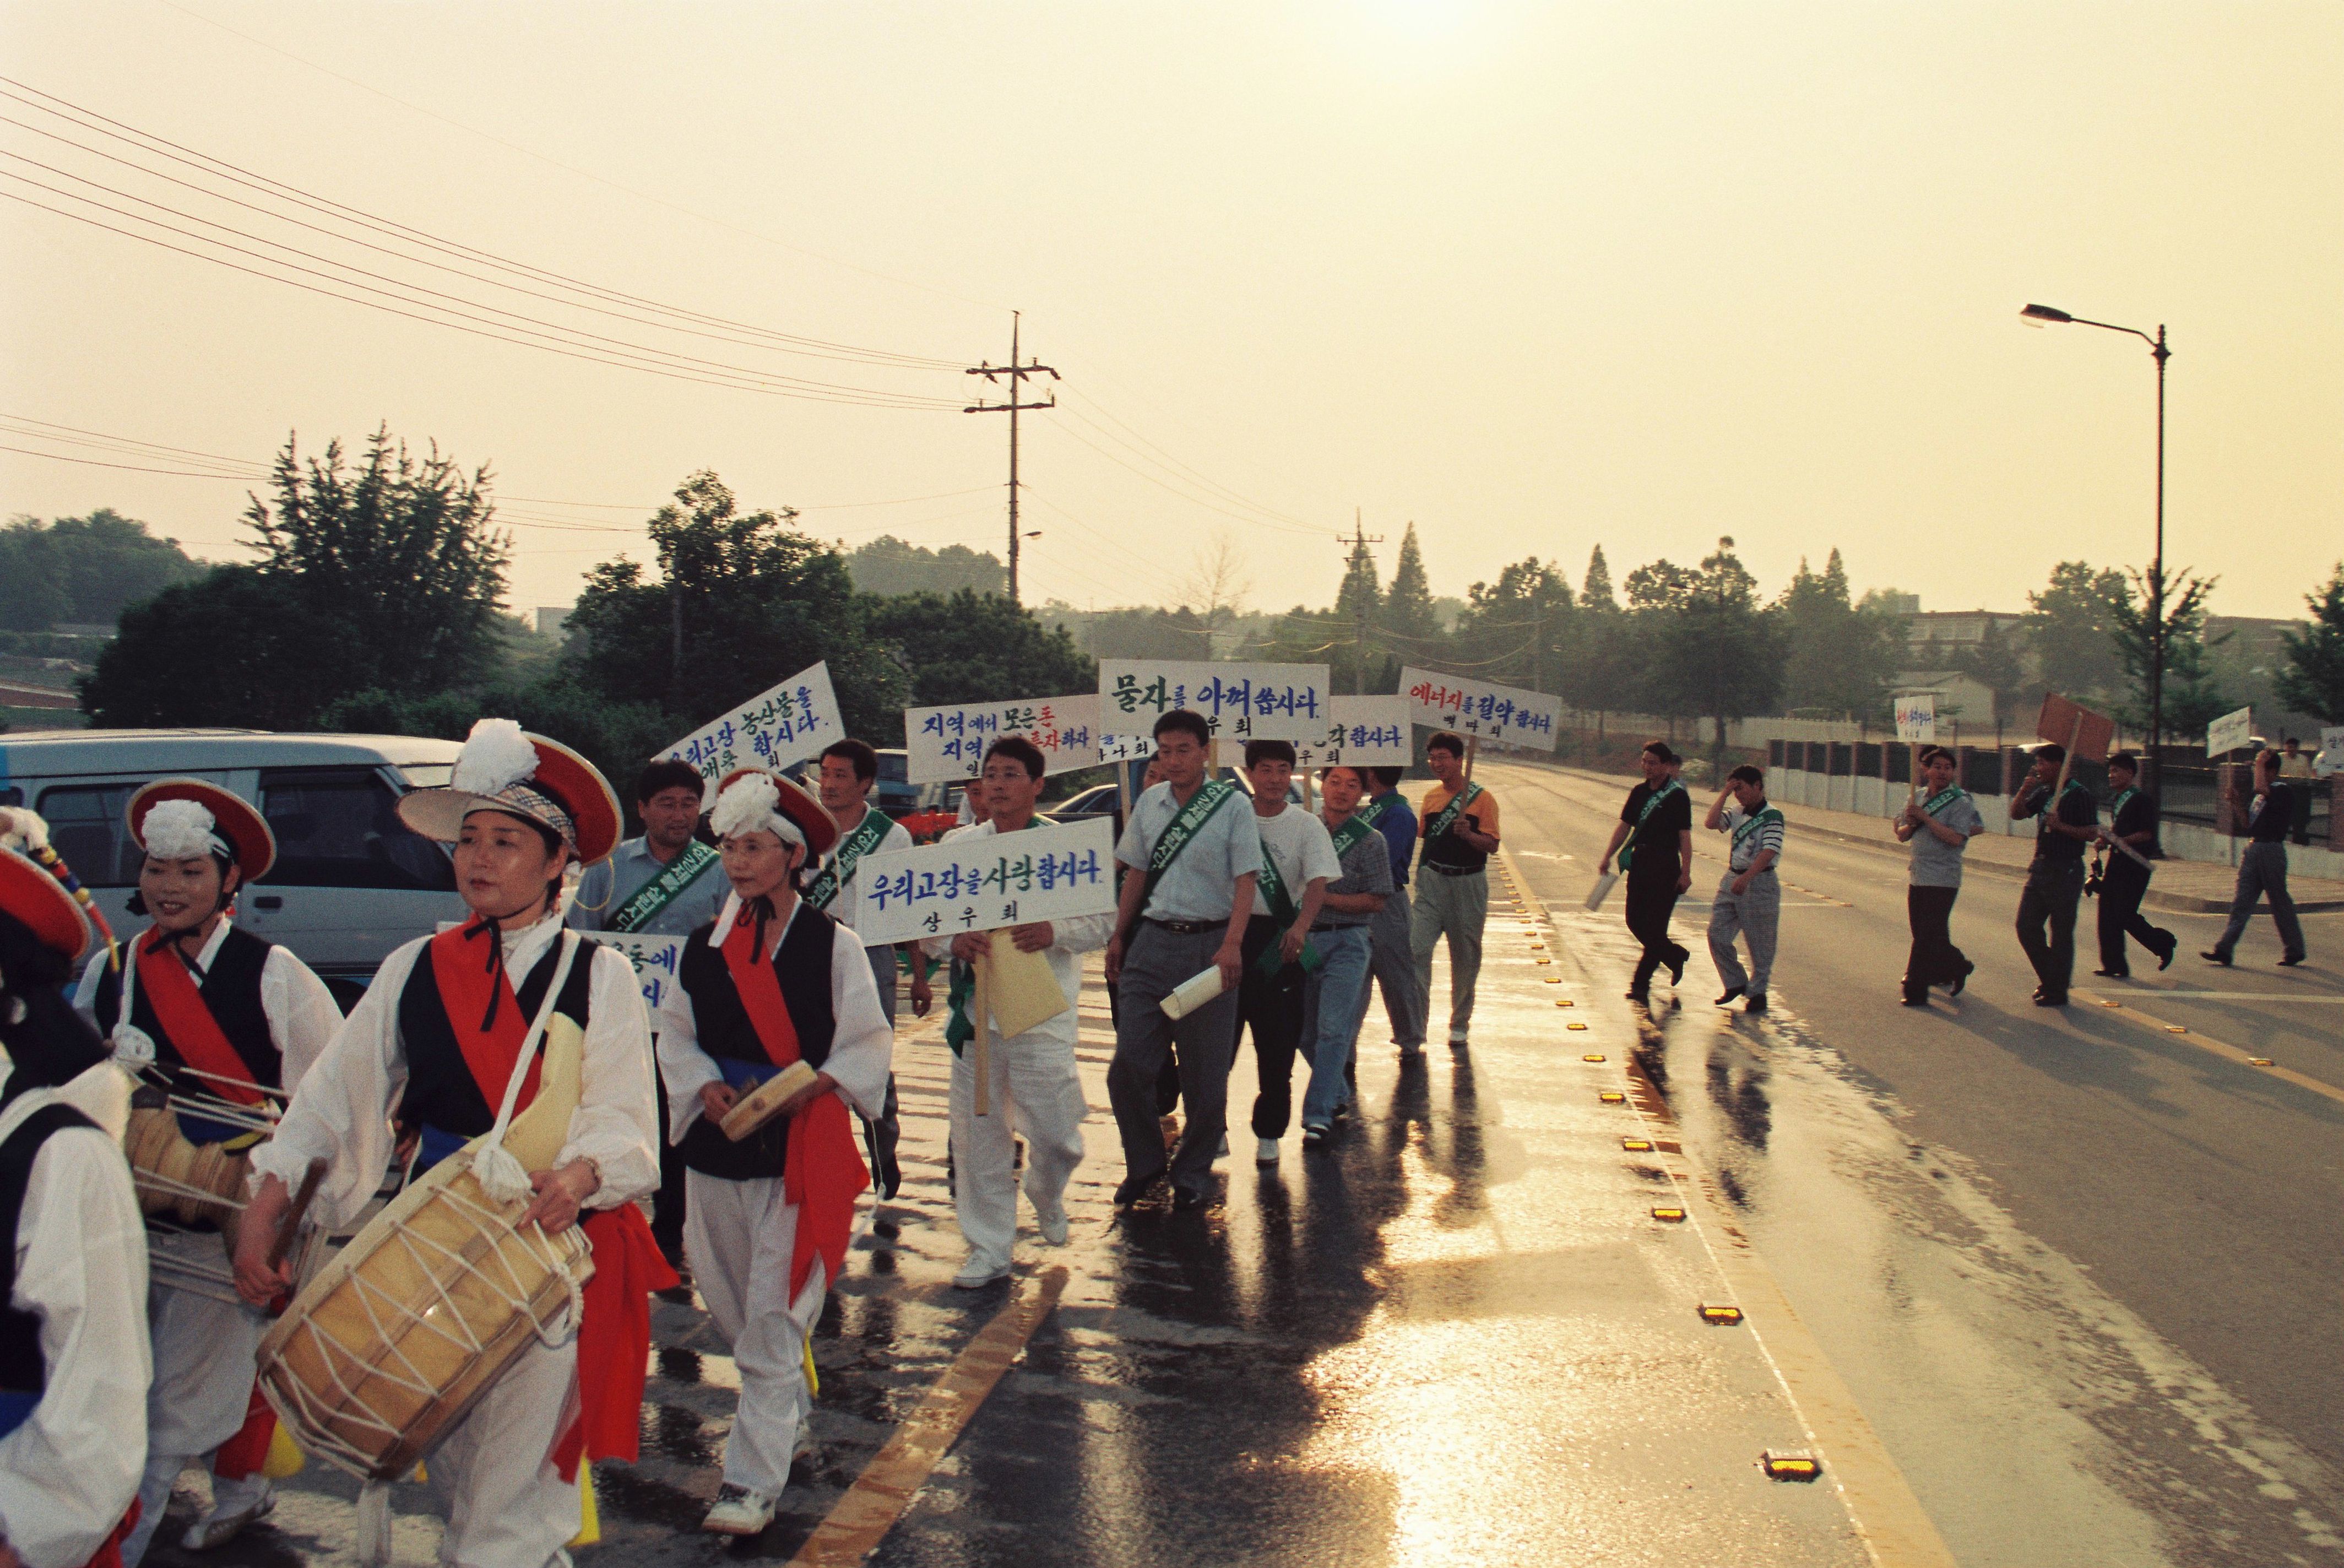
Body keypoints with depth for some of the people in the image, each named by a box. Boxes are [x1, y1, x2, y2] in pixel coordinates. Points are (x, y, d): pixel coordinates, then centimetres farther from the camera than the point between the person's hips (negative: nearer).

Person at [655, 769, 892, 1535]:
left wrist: (813, 1085, -18)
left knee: (775, 1319, -6)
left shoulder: (834, 945, -5)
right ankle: (792, 1424, 38)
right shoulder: (705, 946, 6)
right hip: (717, 1147, 5)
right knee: (731, 1308, 16)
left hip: (802, 1149, -5)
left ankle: (754, 1479, 0)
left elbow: (870, 1042, -3)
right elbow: (675, 1033, 12)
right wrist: (704, 1086, -7)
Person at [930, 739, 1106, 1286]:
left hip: (1043, 1012, -2)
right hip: (976, 1010, 2)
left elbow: (1103, 921, 1)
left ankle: (1047, 1199, 35)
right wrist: (955, 939, -14)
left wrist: (1055, 933, -17)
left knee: (1055, 1136, 1)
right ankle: (988, 1249, 18)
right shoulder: (958, 846, 7)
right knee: (977, 1137, 5)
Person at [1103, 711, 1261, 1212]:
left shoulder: (1232, 806, -4)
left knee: (1205, 1073, 5)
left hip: (1208, 944, -4)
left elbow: (1246, 880, -9)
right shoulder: (1149, 803, 9)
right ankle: (1144, 1165, 19)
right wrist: (1117, 936, 15)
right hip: (1152, 942, 4)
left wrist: (1231, 945, -21)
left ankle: (1192, 1174, 21)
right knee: (1128, 1064, 0)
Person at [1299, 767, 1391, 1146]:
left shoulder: (1370, 840, -3)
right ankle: (1339, 1094, 31)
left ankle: (1318, 1115, -10)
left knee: (1333, 1030, -11)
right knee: (1305, 1032, 10)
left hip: (1346, 943, -4)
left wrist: (1325, 898, -13)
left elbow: (1376, 901, -6)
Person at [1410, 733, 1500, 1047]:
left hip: (1469, 884, -3)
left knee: (1465, 958, 7)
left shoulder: (1482, 798, -6)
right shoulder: (1431, 797, 9)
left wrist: (1468, 834, -28)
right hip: (1433, 882, 3)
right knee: (1416, 949, -11)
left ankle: (1460, 1024, 23)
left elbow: (1492, 845, -11)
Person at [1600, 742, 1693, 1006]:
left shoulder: (1677, 796, -7)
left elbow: (1684, 835, -9)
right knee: (1635, 921, 9)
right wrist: (1609, 855, 3)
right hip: (1639, 863, 7)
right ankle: (1676, 956, 31)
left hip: (1666, 867, -7)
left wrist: (1686, 871, -15)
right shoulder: (1639, 792, 10)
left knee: (1654, 926, -5)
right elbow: (1625, 825, 12)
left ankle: (1642, 983, 1)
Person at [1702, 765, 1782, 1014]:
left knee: (1760, 943, 3)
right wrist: (1724, 793, -1)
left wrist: (1746, 878, -30)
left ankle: (1758, 992, 16)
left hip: (1759, 883, -7)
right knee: (1717, 935, 4)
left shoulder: (1772, 815, -11)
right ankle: (1736, 983, 19)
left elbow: (1770, 851, -21)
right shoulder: (1737, 813, 10)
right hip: (1732, 880, 7)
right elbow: (1711, 823, -1)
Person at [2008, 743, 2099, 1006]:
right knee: (2026, 928, 8)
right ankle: (2049, 979, 24)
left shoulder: (2079, 795, -11)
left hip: (2065, 871, -8)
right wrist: (2025, 789, -3)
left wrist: (2061, 826, -23)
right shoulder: (2043, 793, 12)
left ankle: (2057, 991, 9)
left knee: (2061, 933, 0)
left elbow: (2092, 833, -14)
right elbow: (2016, 814, 11)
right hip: (2040, 867, 8)